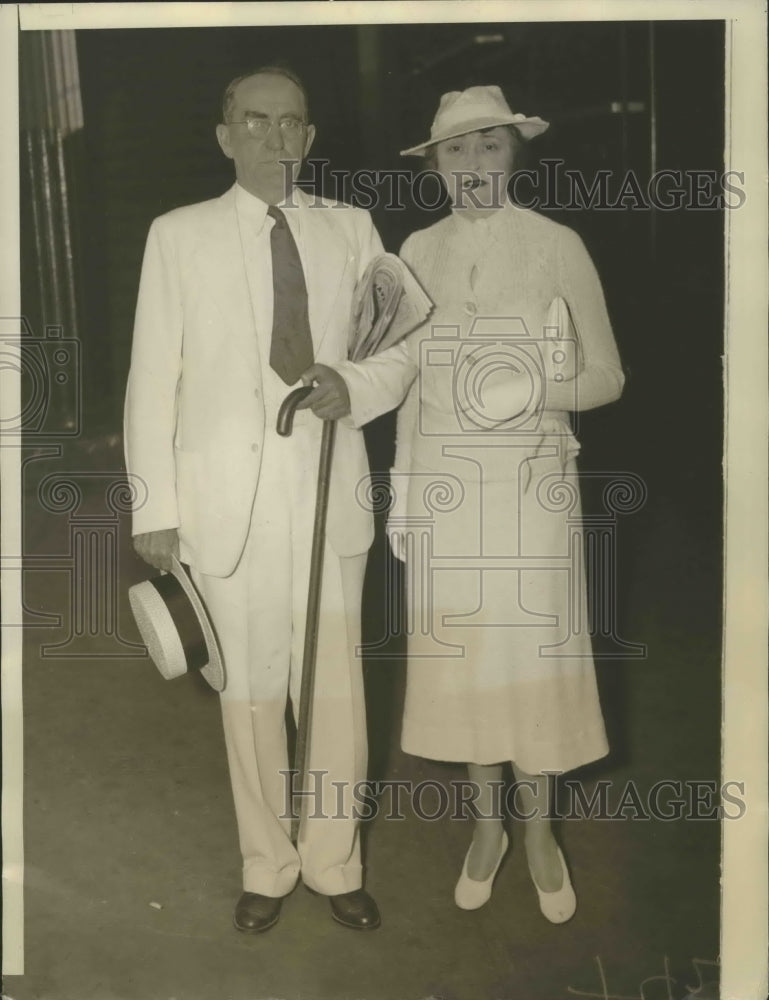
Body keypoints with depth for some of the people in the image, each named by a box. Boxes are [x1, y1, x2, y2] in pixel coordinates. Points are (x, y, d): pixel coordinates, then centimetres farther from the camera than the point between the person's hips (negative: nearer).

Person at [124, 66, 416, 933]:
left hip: (330, 490, 1)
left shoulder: (351, 229, 8)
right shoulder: (179, 234, 4)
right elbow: (153, 376, 2)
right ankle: (267, 867, 26)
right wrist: (154, 505, -3)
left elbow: (401, 350, 10)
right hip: (228, 497, -1)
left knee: (336, 688, 7)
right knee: (250, 691, 8)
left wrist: (354, 387, -13)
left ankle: (334, 864, 26)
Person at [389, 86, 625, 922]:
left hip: (532, 481, -2)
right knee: (459, 649, 8)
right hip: (445, 482, 3)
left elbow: (607, 375, -1)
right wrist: (402, 491, 7)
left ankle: (538, 830, 24)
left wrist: (538, 396, -20)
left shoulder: (558, 246, -4)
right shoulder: (419, 252, 5)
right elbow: (412, 377, 10)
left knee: (534, 649, 3)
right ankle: (487, 824, 27)